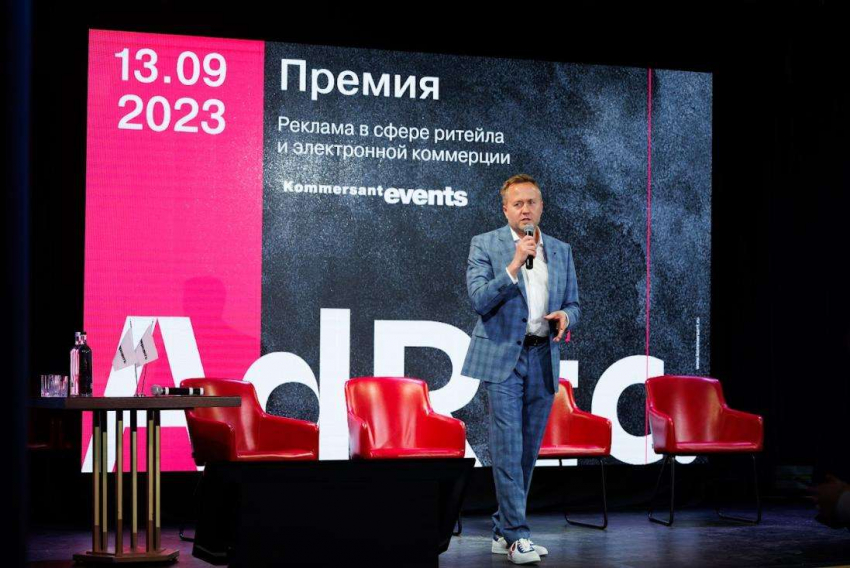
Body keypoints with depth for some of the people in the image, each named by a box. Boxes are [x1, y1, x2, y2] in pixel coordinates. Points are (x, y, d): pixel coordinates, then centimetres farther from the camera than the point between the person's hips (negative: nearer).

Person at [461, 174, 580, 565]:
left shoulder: (561, 251, 13)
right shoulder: (485, 245, 0)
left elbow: (573, 304, 17)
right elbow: (479, 300, -11)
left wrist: (565, 317, -6)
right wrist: (514, 264, -19)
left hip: (543, 359, 5)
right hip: (503, 357, -5)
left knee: (528, 449, 7)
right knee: (507, 447, -11)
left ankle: (503, 532, 17)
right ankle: (517, 536, -10)